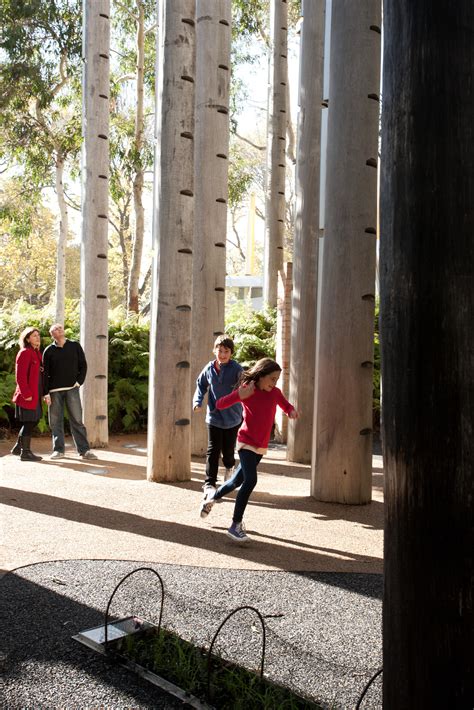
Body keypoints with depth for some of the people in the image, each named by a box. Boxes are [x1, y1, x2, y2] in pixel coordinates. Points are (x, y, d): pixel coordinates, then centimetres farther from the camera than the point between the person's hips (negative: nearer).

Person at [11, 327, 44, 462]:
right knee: (29, 422, -3)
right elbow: (20, 376, -16)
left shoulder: (37, 353, 16)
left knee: (33, 421, 15)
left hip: (35, 395, 9)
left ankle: (18, 447, 27)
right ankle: (25, 452, 7)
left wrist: (42, 393, 12)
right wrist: (26, 394, -19)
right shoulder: (24, 353, -11)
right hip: (27, 395, -9)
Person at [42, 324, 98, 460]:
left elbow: (83, 365, 8)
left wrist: (79, 382, -4)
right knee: (56, 421, 3)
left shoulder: (75, 346, 7)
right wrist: (46, 393, -3)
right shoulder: (49, 351, 5)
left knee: (77, 420, -2)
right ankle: (58, 450, 12)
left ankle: (84, 450, 0)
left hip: (72, 389, 0)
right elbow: (45, 373, 3)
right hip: (55, 390, 1)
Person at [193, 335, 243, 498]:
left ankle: (229, 468, 44)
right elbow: (201, 385, 14)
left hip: (232, 417, -2)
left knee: (228, 449, 10)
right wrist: (197, 401, -1)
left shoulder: (236, 369, -12)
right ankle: (209, 483, 4)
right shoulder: (209, 368, -1)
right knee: (213, 450, -1)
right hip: (214, 416, 2)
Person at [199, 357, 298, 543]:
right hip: (246, 442, -6)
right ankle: (236, 525, -12)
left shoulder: (275, 392, 1)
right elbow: (220, 404, -14)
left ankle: (211, 500, 43)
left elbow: (286, 406, 16)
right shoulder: (246, 390, -12)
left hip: (261, 446, 6)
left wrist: (292, 411, -9)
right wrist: (241, 396, -30)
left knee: (238, 480, 16)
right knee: (250, 480, -22)